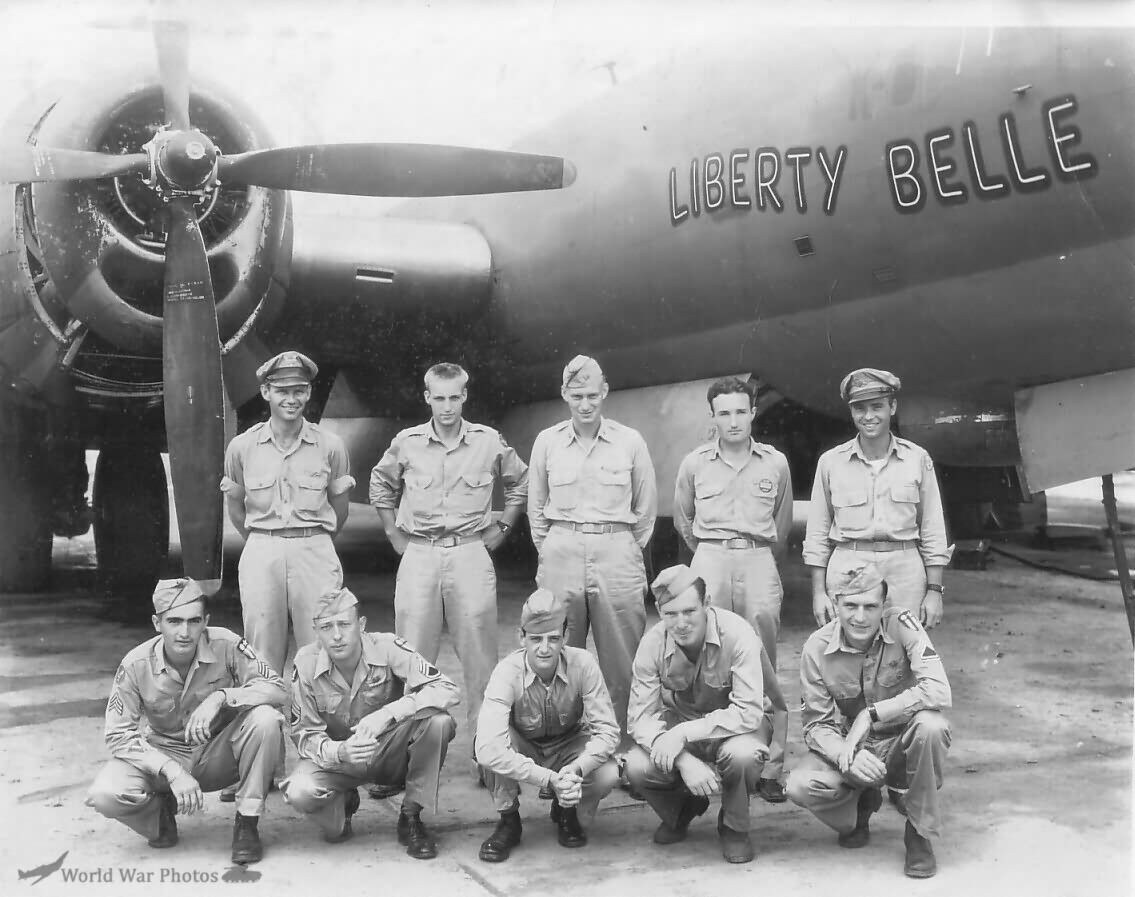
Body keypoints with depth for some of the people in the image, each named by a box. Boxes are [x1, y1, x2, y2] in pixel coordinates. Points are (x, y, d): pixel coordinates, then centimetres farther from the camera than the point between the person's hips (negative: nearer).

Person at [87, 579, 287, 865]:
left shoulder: (225, 645, -19)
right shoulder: (136, 665, -17)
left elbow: (278, 689, -22)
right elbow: (118, 735, -14)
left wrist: (221, 697, -37)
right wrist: (172, 771, -27)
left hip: (219, 755, 0)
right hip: (164, 754, 1)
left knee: (265, 718, -31)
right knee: (105, 795, -27)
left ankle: (247, 824, -13)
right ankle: (161, 809, 9)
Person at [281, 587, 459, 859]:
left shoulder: (387, 649, -21)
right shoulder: (307, 664, -16)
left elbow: (447, 690, -28)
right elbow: (305, 735, -12)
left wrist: (388, 713, -39)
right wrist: (340, 752, -34)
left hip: (390, 753, 0)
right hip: (336, 757, 1)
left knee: (438, 722, -30)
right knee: (300, 791, -31)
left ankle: (411, 818, -10)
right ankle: (343, 803, 8)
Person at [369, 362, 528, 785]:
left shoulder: (489, 442, 2)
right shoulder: (407, 443, 4)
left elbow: (520, 483, 18)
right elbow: (380, 485, 21)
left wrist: (501, 528, 11)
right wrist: (394, 533, 13)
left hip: (471, 555, -1)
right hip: (419, 556, 1)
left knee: (479, 654, 1)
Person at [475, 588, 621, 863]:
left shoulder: (582, 664, -25)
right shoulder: (508, 672, -30)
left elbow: (607, 731, -23)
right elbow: (488, 749, -41)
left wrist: (576, 770, -41)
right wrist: (550, 779, -45)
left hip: (570, 748, 1)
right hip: (523, 750, -1)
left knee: (608, 775, -28)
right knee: (492, 753, -34)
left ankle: (566, 811, 6)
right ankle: (508, 821, -6)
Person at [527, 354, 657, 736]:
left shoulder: (630, 442, 2)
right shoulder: (547, 442, 6)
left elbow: (646, 507, 11)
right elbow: (536, 507, 14)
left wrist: (629, 550, 9)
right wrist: (549, 550, 10)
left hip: (617, 557, -1)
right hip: (561, 557, 1)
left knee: (621, 662, 0)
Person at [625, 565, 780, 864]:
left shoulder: (738, 634, -27)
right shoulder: (653, 644, -17)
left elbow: (749, 712, -32)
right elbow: (641, 716, -18)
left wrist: (684, 733, -39)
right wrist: (685, 761, -35)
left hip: (734, 725, -3)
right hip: (681, 722, 3)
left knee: (743, 754, -37)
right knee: (637, 767, -25)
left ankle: (734, 827, -3)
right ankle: (680, 809, 12)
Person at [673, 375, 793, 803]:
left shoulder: (775, 463, 6)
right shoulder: (694, 463, 6)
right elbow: (682, 519, 20)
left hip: (760, 563, 0)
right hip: (709, 561, 0)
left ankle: (769, 767, 4)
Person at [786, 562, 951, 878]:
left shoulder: (902, 626, -18)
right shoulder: (817, 648, -12)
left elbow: (938, 691, -30)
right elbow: (817, 725, -9)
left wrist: (870, 715, -29)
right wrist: (847, 757, -30)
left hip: (900, 744, -1)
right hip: (850, 747, 2)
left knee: (931, 726, -36)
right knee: (800, 786, -26)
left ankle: (919, 834, -11)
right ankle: (862, 804, 11)